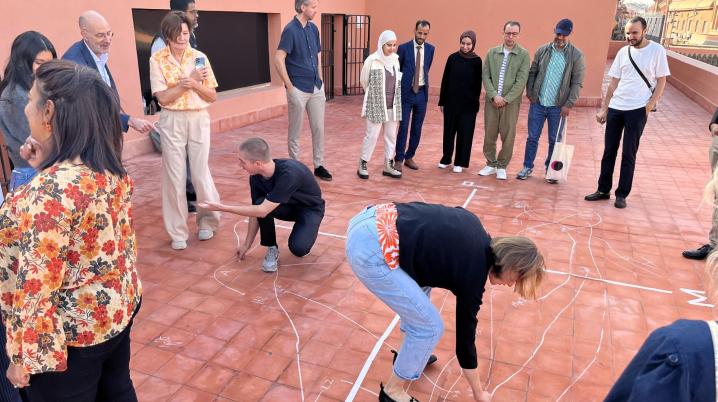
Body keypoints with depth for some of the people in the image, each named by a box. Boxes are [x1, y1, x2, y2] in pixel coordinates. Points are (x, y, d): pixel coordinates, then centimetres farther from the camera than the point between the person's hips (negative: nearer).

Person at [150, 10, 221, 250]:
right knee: (174, 176, 3)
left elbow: (212, 96, 2)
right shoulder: (157, 60, -2)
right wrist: (189, 81, -17)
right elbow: (163, 97, -10)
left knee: (200, 172, 5)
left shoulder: (200, 58, 2)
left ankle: (207, 221, 27)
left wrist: (195, 84, -17)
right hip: (172, 122, -1)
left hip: (198, 120, 1)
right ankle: (178, 231, 14)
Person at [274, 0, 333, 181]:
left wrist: (320, 81, 13)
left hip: (316, 88, 7)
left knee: (319, 128, 10)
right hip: (299, 90, -6)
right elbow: (278, 60, -19)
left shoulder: (313, 28, 8)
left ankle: (319, 166, 21)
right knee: (295, 132, 6)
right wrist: (289, 86, -16)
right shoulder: (290, 30, -13)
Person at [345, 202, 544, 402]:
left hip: (371, 219, 9)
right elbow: (465, 337, 9)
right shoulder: (472, 274, -2)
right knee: (429, 326, 4)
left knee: (421, 284, 29)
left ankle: (411, 354, 45)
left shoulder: (475, 228, 15)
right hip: (370, 249, -9)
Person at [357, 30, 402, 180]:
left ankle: (388, 166, 19)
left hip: (393, 105, 5)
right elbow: (364, 81, 3)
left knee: (391, 136, 8)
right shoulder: (372, 60, -10)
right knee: (372, 135, -2)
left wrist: (393, 97, 17)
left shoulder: (396, 59, 3)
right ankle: (362, 165, 12)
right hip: (376, 105, -5)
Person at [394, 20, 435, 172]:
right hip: (406, 92, -4)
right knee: (403, 127, -4)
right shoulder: (403, 48, -6)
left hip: (422, 92, 4)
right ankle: (399, 159, 5)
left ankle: (409, 157, 20)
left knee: (417, 128, 8)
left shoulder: (430, 49, 5)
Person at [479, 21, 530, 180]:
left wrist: (506, 99, -14)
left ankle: (502, 166, 17)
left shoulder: (524, 55, -2)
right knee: (489, 134, 7)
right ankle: (491, 164, 23)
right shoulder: (492, 52, 6)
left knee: (508, 136, 4)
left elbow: (521, 81, -8)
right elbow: (486, 76, 1)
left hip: (511, 102, -2)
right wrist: (494, 96, -11)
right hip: (492, 101, 2)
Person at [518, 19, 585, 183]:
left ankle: (551, 170, 22)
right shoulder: (542, 50, 3)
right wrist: (529, 92, -2)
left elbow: (577, 83, -5)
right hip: (537, 103, 2)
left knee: (555, 140, 8)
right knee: (532, 138, 8)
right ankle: (527, 167, 21)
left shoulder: (576, 55, -4)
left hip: (558, 106, -2)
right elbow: (532, 73, 9)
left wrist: (569, 104, -11)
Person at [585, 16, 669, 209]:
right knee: (609, 151, 8)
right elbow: (613, 83, 10)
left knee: (628, 154, 2)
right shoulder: (623, 52, 6)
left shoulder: (657, 51, -5)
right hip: (615, 108, 4)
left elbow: (661, 82, -2)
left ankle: (622, 194, 11)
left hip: (637, 110, -4)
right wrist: (603, 108, 7)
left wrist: (648, 108, -10)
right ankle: (603, 190, 18)